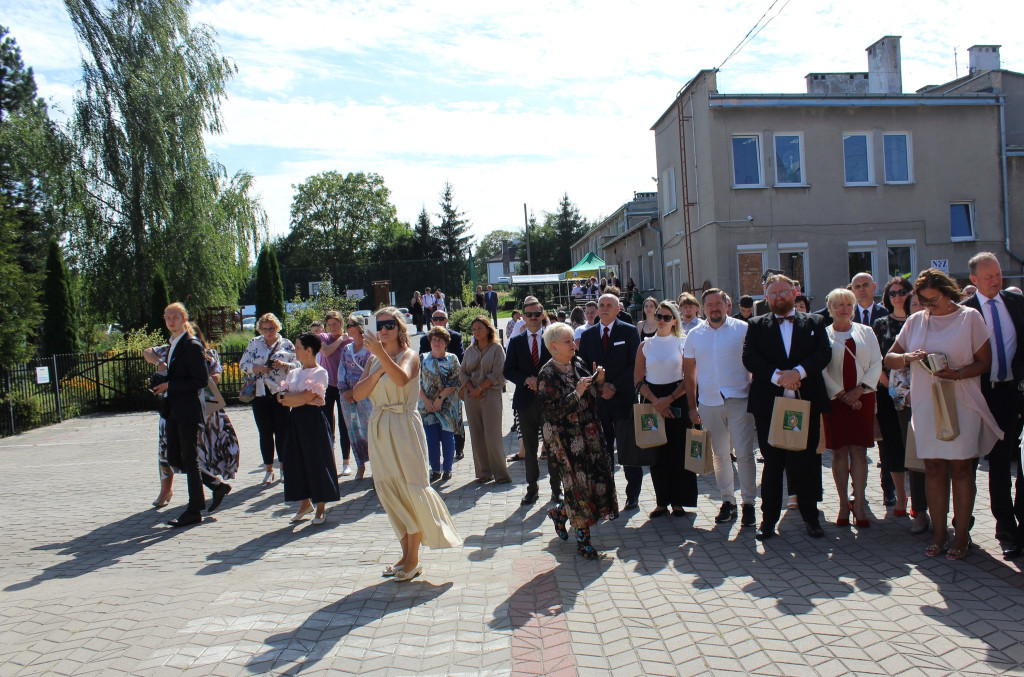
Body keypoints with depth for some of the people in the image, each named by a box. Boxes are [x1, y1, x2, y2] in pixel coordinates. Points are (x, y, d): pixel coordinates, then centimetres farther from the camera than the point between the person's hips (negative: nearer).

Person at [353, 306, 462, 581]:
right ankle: (406, 553, 23)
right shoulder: (373, 360, 13)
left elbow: (401, 379, -28)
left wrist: (381, 354, -38)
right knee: (390, 492, 11)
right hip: (379, 428, 7)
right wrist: (376, 373, -10)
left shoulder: (409, 355, -5)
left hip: (404, 427, -6)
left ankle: (413, 560, 7)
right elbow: (357, 394, 2)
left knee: (411, 490, -4)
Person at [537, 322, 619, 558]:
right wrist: (577, 393, -22)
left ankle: (560, 512, 31)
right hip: (566, 440, -7)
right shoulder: (547, 375, -12)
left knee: (598, 479, 6)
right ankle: (583, 539, 18)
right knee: (578, 484, -1)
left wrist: (599, 381, -5)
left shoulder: (579, 364, 7)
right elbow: (552, 411, -19)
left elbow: (594, 398, 13)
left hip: (590, 434, 7)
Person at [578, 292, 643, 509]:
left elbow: (635, 364, -4)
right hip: (597, 400, 3)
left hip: (623, 398, -2)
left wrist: (614, 386, -11)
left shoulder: (629, 331, 2)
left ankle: (633, 495, 13)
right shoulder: (587, 334, 12)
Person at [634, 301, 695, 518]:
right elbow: (638, 379, 3)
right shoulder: (646, 345, 7)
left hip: (678, 399, -2)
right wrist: (656, 402, -10)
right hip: (652, 401, 2)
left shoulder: (683, 343, 2)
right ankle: (662, 501, 13)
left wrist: (669, 399, -14)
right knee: (656, 453, 3)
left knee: (678, 451, 0)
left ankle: (678, 501, 12)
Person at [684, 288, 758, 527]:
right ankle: (727, 500, 22)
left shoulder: (743, 329, 0)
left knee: (744, 453, -4)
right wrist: (692, 407, 8)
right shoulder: (694, 335, 8)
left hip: (739, 400, -3)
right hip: (709, 403, 3)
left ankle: (749, 503, 8)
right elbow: (689, 373, 12)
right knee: (720, 455, 10)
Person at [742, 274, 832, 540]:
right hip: (769, 405, 0)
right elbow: (749, 357, -3)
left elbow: (824, 353, -2)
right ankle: (769, 518, 16)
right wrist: (777, 376, -17)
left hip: (806, 403, 0)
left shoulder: (814, 322, 12)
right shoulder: (757, 325, 10)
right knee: (772, 463, 7)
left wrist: (798, 372, -18)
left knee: (807, 462, 6)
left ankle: (810, 516, 21)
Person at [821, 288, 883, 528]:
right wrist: (842, 395, -10)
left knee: (859, 450, 0)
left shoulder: (866, 332, 10)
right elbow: (821, 370, -3)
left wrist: (859, 389, -8)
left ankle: (859, 504, 4)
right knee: (839, 451, 1)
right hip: (835, 398, -1)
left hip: (862, 397, 2)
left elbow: (876, 364, 4)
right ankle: (843, 504, 8)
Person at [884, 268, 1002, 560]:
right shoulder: (915, 321, 10)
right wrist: (907, 357, -11)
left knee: (960, 469, 1)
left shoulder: (970, 317, 1)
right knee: (933, 470, 6)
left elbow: (984, 362, -2)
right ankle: (938, 534, 14)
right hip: (925, 405, 3)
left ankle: (961, 536, 10)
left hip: (961, 404, -3)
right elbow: (889, 359, 11)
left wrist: (956, 374, -19)